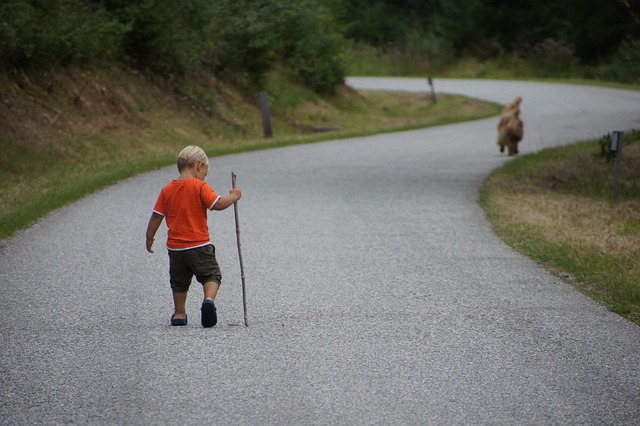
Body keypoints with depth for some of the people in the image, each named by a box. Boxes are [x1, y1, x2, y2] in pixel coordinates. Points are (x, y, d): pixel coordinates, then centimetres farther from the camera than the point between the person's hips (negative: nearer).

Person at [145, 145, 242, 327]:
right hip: (199, 245, -4)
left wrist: (149, 238, 16)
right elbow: (218, 204, -20)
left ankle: (179, 313, 21)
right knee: (211, 274, 3)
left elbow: (156, 216, 6)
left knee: (179, 281, 19)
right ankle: (209, 299, -23)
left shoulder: (167, 189, 5)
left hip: (175, 247, 4)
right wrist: (233, 196, -4)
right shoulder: (200, 187, -9)